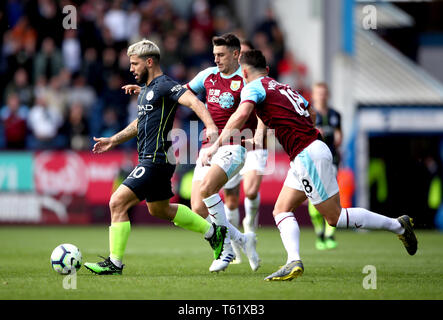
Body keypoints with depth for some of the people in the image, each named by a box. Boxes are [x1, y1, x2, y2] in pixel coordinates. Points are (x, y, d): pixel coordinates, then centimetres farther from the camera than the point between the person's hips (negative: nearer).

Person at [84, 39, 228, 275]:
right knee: (159, 210, 24)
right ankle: (214, 232, 36)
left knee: (118, 202, -14)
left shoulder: (164, 85, -14)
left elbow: (194, 102, -28)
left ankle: (114, 263, -9)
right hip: (150, 159, 11)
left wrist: (210, 126, -44)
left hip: (155, 161, -11)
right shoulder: (146, 89, 16)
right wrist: (113, 140, 30)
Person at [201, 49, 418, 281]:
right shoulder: (283, 87, 21)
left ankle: (398, 225, 7)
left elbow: (241, 114, -24)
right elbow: (312, 114, 28)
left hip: (309, 155, -9)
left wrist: (217, 145, -23)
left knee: (335, 216, -1)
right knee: (281, 210, 6)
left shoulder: (254, 87, -4)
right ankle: (294, 262, -12)